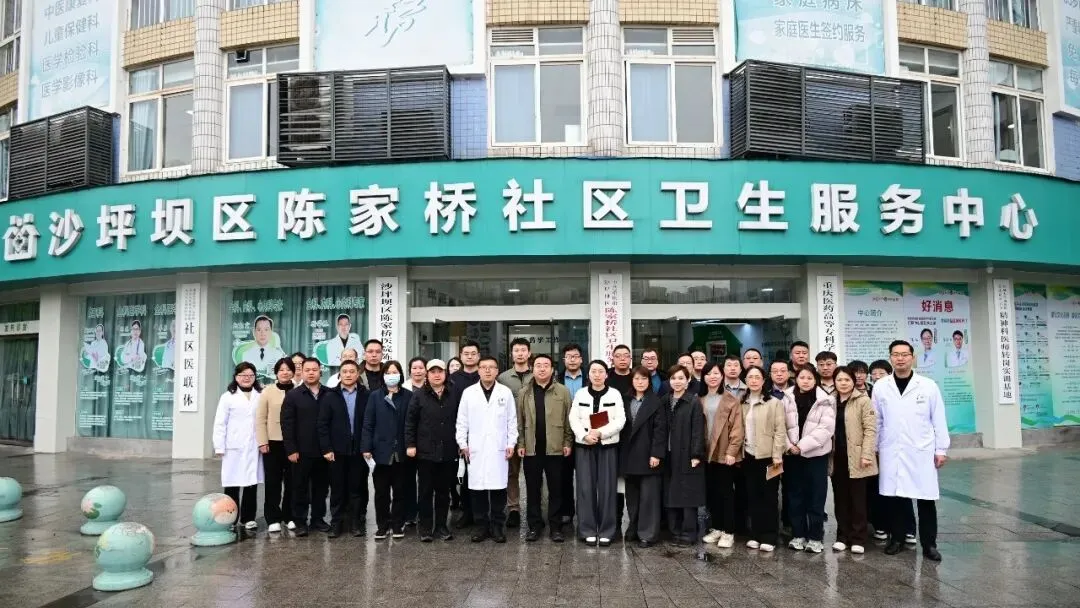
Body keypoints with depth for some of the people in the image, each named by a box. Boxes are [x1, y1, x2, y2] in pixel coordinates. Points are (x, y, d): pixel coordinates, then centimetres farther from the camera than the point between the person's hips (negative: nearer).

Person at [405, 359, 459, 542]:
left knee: (444, 491, 10)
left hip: (448, 453, 2)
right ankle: (425, 527, 14)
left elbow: (460, 421, 9)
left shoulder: (453, 396, 5)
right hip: (425, 452, -2)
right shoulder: (419, 396, 0)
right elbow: (410, 422, -1)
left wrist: (461, 444, 6)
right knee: (426, 491, 5)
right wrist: (410, 444, -7)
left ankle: (441, 526, 20)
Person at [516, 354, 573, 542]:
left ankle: (556, 527, 14)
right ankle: (534, 526, 17)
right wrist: (520, 444, 1)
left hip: (555, 448, -1)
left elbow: (569, 419, 0)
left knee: (556, 490, 5)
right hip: (531, 449, 2)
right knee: (532, 490, 8)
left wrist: (568, 442, -4)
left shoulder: (563, 391, 0)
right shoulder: (524, 392, 6)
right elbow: (519, 420, 6)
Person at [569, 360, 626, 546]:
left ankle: (606, 531, 9)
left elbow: (620, 420, -5)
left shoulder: (615, 394, 2)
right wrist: (585, 435, -15)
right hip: (584, 445, 1)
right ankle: (588, 530, 8)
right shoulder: (580, 394, 7)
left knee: (607, 488, 0)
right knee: (586, 488, 1)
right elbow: (574, 419, 1)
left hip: (608, 445, -1)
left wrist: (601, 432, -16)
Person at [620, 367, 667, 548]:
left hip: (647, 455, -5)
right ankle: (634, 529, 22)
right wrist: (621, 454, 7)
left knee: (648, 496, -2)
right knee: (632, 496, 11)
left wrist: (656, 454, -16)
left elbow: (660, 429, -9)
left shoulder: (656, 402, -4)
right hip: (629, 456, 5)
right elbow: (622, 428, 13)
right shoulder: (627, 402, 13)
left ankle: (647, 534, 4)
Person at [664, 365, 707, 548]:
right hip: (669, 456, 5)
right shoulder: (665, 401, 10)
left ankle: (688, 534, 8)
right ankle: (675, 532, 18)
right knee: (671, 495, 8)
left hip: (687, 456, -5)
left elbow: (698, 430, -10)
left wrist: (696, 455, -15)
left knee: (688, 496, 0)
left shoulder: (694, 401, -6)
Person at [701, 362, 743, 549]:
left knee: (726, 492, 1)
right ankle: (716, 528, 22)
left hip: (724, 453, -4)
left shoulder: (731, 399, -5)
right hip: (706, 453, 4)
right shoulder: (699, 400, 9)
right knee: (711, 492, 11)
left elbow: (737, 428, -9)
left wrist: (731, 451, -15)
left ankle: (728, 532, 8)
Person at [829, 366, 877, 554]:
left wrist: (866, 454, -16)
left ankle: (858, 539, 10)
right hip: (837, 457, 5)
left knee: (857, 499, 3)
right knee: (840, 499, 10)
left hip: (856, 457, -4)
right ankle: (842, 536, 18)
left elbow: (870, 429, -9)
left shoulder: (863, 400, -5)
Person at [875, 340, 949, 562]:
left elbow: (938, 420, 2)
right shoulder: (881, 387, 2)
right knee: (895, 497, 7)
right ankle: (897, 539, 20)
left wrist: (941, 449, 0)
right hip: (891, 453, 1)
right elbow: (876, 421, 7)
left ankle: (929, 544, 13)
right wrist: (874, 448, 7)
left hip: (921, 452, -1)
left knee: (926, 499, 2)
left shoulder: (928, 385, -1)